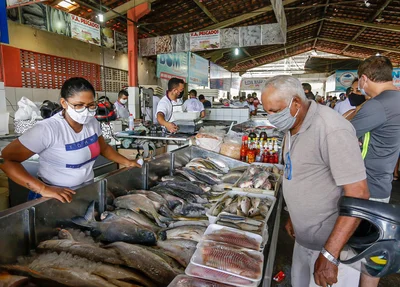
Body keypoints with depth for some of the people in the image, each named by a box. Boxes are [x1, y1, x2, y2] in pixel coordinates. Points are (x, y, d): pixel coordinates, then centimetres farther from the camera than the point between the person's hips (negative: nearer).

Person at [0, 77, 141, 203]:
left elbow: (104, 148, 12)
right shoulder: (48, 129, -21)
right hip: (55, 196, -4)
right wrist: (43, 189, -28)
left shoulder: (92, 122, -4)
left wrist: (127, 162, 1)